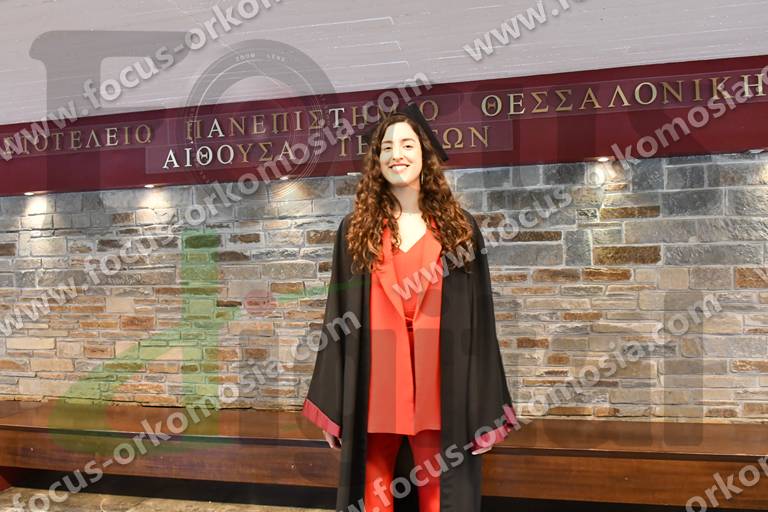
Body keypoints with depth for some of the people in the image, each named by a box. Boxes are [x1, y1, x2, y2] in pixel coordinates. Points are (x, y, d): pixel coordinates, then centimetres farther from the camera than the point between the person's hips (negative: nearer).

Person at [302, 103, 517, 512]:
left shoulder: (459, 227, 7)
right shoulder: (356, 228, 7)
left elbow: (478, 318, 3)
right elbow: (339, 315, 5)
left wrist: (486, 406, -1)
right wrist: (333, 404, -1)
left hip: (438, 379, 0)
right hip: (375, 376, 1)